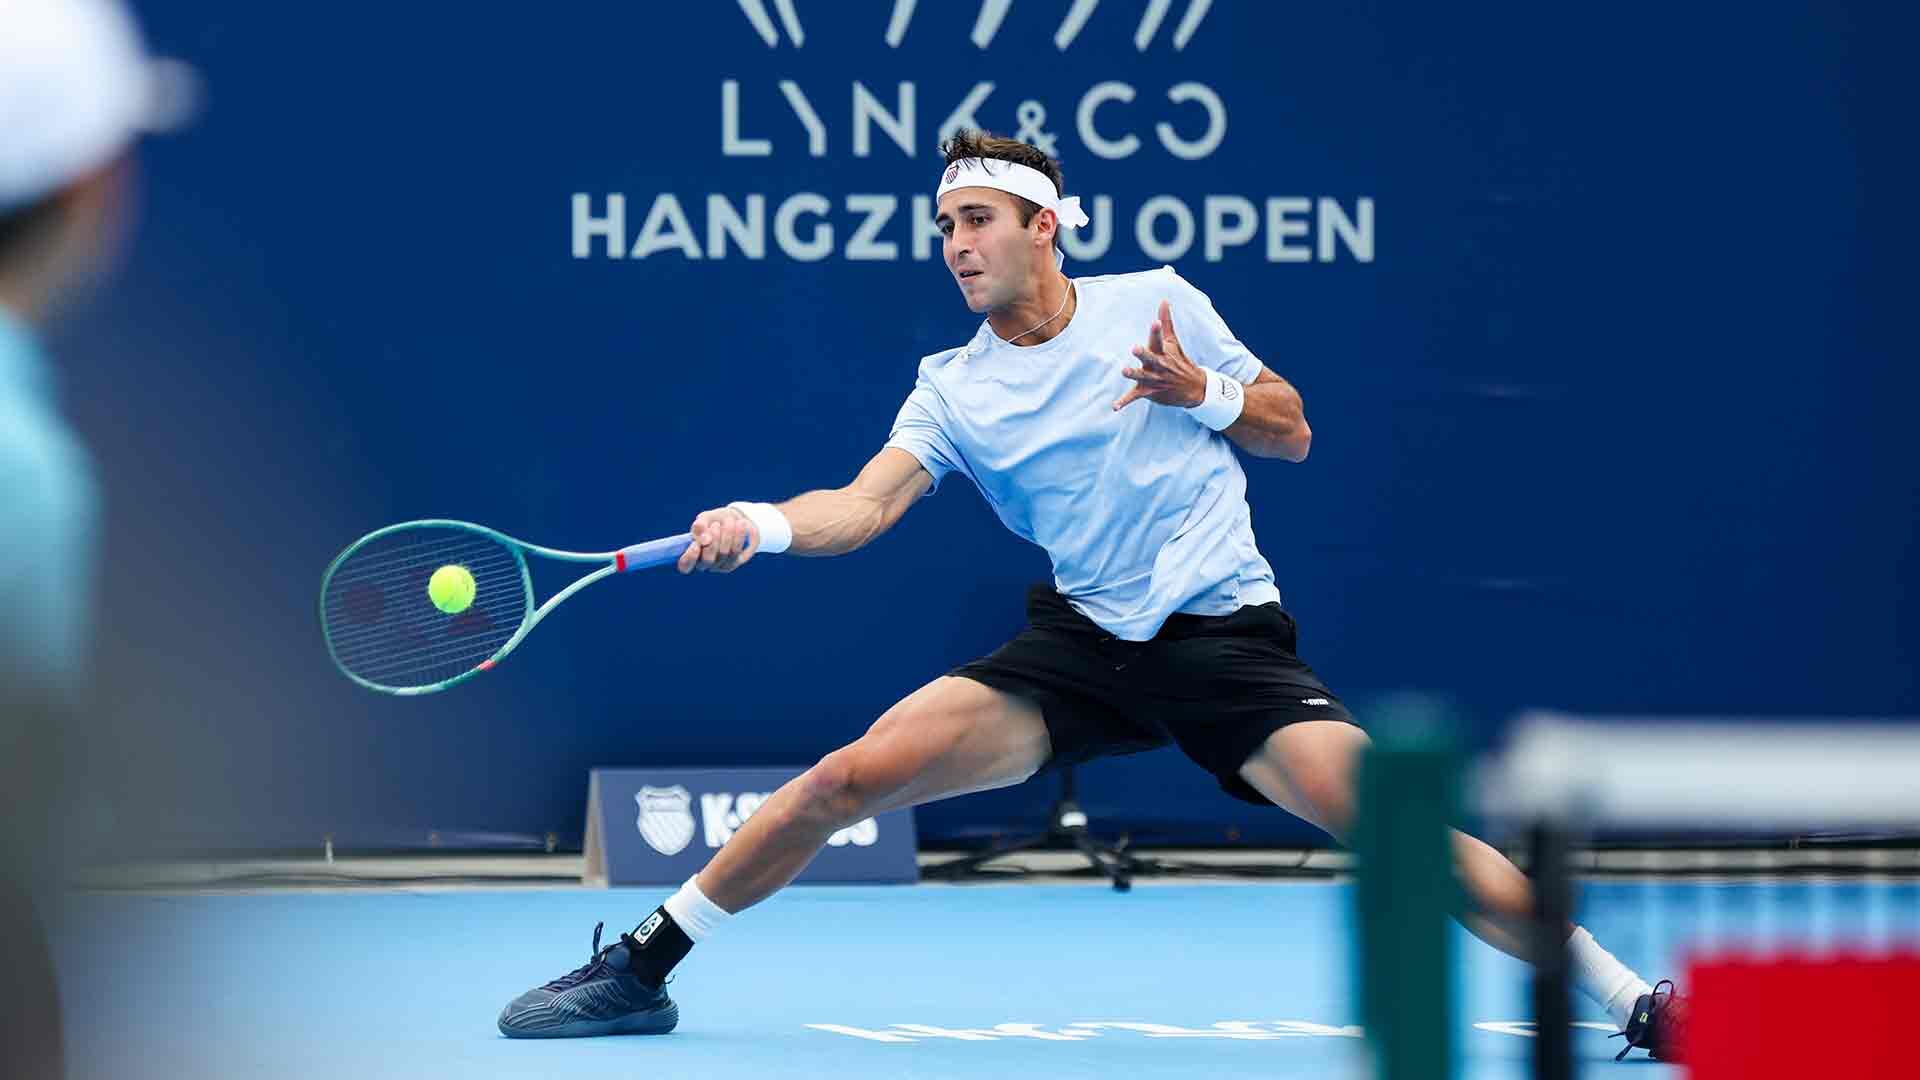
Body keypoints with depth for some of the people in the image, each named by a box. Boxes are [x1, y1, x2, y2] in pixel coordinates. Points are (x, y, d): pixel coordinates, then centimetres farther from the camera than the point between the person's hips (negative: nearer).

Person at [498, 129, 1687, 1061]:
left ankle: (1633, 999, -12)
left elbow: (1291, 431, 7)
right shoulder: (952, 388, 5)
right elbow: (869, 502, -10)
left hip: (1228, 636, -2)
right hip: (1080, 644, 2)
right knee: (851, 775, -11)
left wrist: (1203, 392, -14)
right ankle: (640, 968, 4)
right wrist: (763, 525, -30)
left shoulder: (1157, 301, 1)